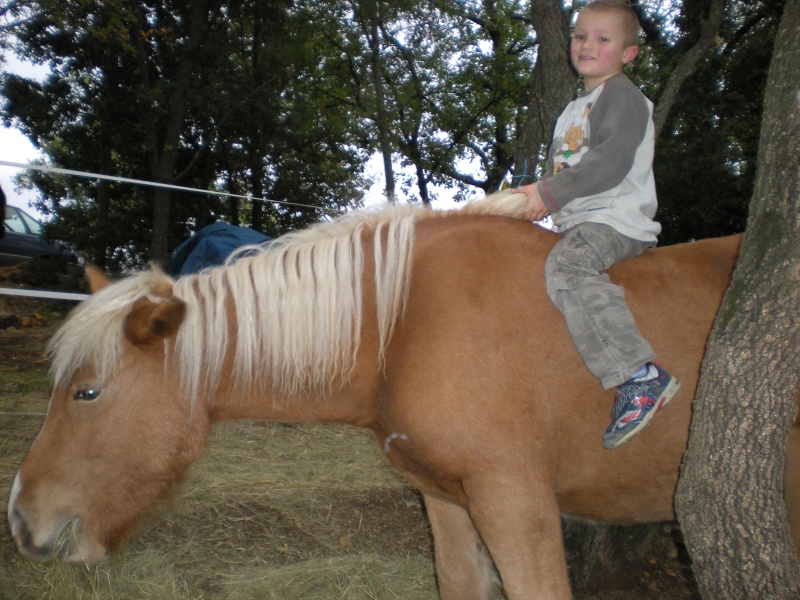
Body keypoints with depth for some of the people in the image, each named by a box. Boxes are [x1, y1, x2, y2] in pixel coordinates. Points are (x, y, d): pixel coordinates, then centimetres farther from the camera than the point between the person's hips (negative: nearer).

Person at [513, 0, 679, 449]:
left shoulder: (622, 95, -3)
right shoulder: (575, 109, 26)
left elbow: (612, 163, -19)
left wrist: (550, 193, -20)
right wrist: (535, 196, 9)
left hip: (618, 219, -10)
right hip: (579, 224, 10)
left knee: (566, 267, -36)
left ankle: (641, 376, -39)